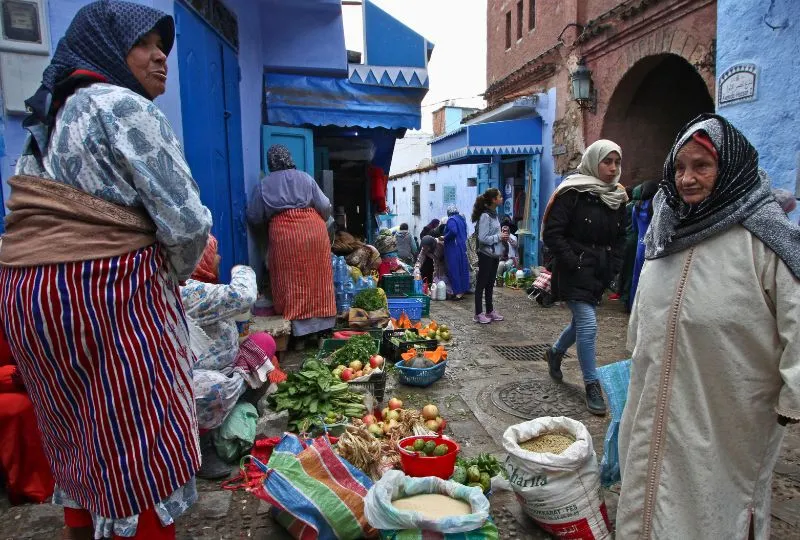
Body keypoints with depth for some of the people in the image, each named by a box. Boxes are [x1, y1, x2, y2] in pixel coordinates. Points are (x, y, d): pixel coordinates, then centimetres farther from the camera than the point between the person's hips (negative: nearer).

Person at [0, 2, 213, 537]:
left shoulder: (52, 118, 18)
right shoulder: (124, 107, -10)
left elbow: (47, 216, 18)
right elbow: (187, 222, -16)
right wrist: (172, 278, 3)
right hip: (106, 293, -9)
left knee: (82, 437, 22)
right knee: (138, 442, 2)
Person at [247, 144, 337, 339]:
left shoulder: (264, 185, 11)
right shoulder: (305, 178, 14)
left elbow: (254, 218, 9)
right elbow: (325, 207, 10)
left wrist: (268, 220, 29)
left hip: (284, 234, -2)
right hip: (313, 230, 2)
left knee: (292, 282, 2)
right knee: (316, 277, 8)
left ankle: (299, 328, 3)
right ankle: (320, 321, 14)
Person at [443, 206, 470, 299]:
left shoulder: (451, 220, -12)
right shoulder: (462, 219, 14)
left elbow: (453, 231, -27)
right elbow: (465, 233, 16)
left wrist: (444, 238, -15)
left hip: (453, 248, -8)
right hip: (462, 247, 8)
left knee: (454, 269, -4)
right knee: (462, 268, 12)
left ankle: (458, 292, -4)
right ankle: (464, 289, 17)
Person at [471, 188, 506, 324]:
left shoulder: (494, 214, 10)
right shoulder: (485, 216, -18)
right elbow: (483, 238, -23)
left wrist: (502, 236, 1)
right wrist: (499, 237, -16)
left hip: (494, 254, 9)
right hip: (486, 255, -9)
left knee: (490, 284, 16)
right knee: (481, 284, 0)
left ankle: (490, 311, 27)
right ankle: (478, 314, 8)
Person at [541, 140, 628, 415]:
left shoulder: (617, 196, 10)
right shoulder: (572, 192, -12)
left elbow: (620, 237, 18)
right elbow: (552, 233, -15)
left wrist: (614, 266, 6)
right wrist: (573, 263, -16)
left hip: (600, 272, 7)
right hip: (575, 271, -7)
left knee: (582, 321, 17)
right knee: (588, 325, -10)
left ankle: (554, 353, 44)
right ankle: (592, 387, 3)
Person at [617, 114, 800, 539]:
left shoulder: (763, 237, -16)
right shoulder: (669, 230, 5)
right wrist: (640, 356, 22)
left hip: (725, 416, -5)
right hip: (658, 402, 6)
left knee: (712, 505, 12)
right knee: (651, 496, 20)